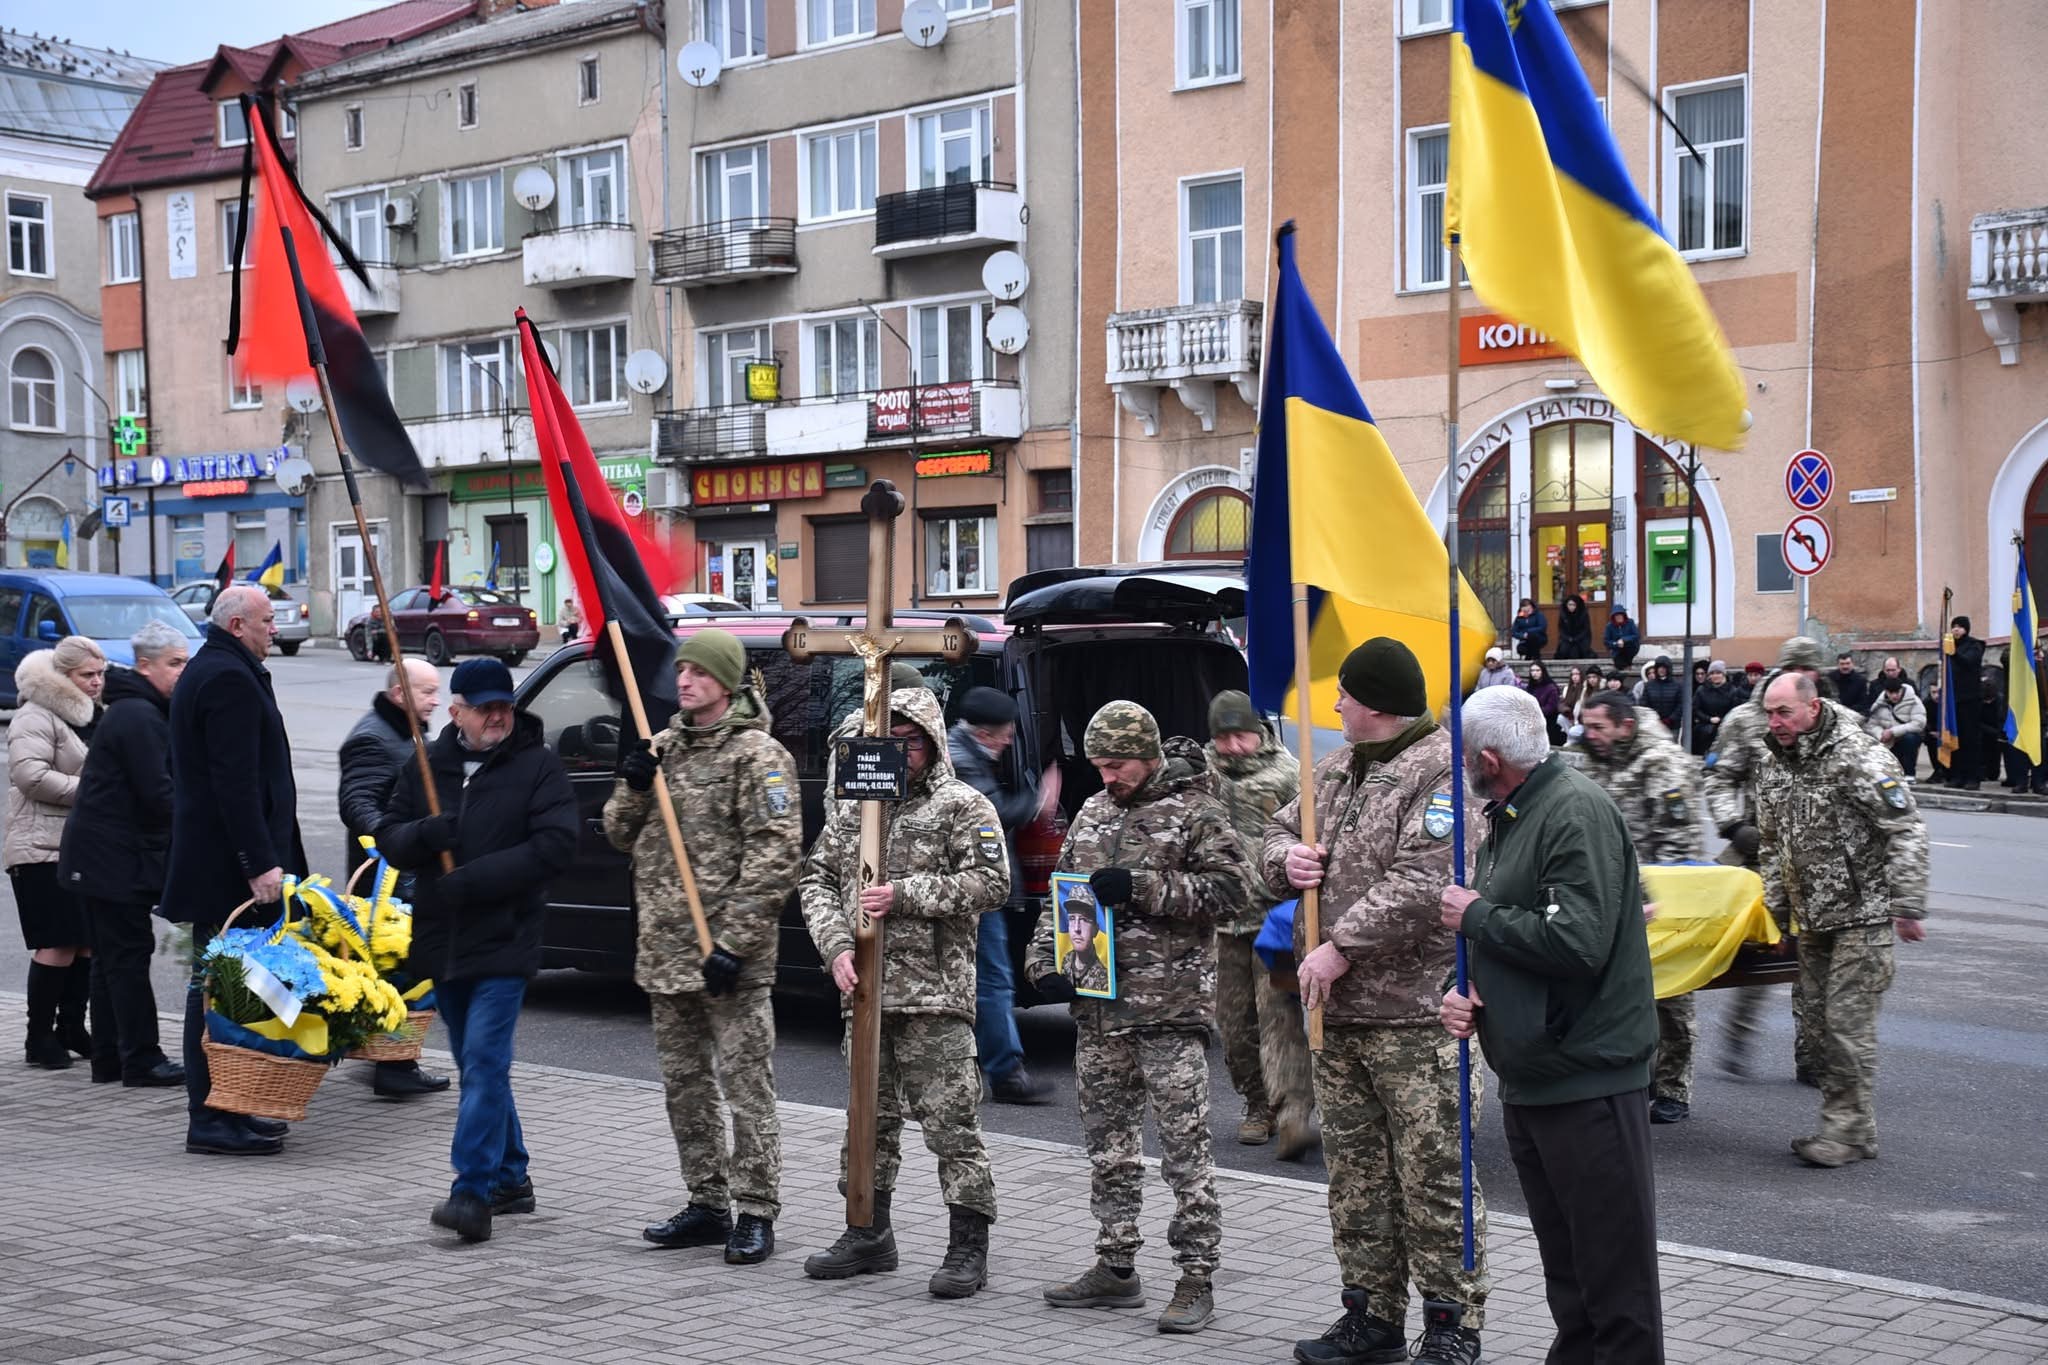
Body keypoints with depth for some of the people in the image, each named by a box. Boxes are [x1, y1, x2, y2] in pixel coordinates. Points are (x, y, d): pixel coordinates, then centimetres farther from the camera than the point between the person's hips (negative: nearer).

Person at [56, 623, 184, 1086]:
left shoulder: (140, 712, 17)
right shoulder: (139, 717, -17)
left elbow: (153, 785, 20)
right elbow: (157, 794, -22)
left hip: (95, 856, 11)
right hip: (116, 858, -11)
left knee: (111, 957, 13)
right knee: (128, 956, -5)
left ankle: (109, 1058, 18)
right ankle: (141, 1060, -1)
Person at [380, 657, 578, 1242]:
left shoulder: (539, 766, -4)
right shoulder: (427, 766, 10)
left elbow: (553, 847, -15)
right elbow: (389, 839, 9)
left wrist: (470, 880, -18)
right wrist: (426, 834, -14)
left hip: (503, 941, -6)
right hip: (442, 943, 6)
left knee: (485, 1060, -14)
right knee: (476, 1065, 14)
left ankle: (473, 1191, -16)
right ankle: (510, 1179, 26)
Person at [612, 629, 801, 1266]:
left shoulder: (758, 755, -9)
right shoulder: (663, 747, 14)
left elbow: (775, 855, -15)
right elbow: (621, 836, 19)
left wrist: (733, 943, -20)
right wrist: (632, 788, -3)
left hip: (729, 958, -8)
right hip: (665, 952, 8)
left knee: (746, 1085, -4)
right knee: (684, 1085, 14)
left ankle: (755, 1213, 3)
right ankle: (706, 1206, 24)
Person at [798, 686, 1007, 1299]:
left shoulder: (963, 807, -1)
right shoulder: (853, 806, 15)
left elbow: (990, 883, -11)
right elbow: (816, 879, 12)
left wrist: (906, 894, -15)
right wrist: (837, 946, -4)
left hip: (936, 992, -6)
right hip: (865, 989, 6)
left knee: (951, 1120, -5)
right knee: (869, 1115, 14)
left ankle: (968, 1246, 2)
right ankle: (869, 1235, 26)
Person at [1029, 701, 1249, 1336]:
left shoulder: (1195, 812, -4)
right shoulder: (1092, 813, 15)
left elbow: (1231, 891, -12)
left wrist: (1142, 886, -18)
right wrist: (1045, 962, 6)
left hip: (1169, 1007, -7)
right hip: (1097, 1006, 7)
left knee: (1185, 1148, -5)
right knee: (1108, 1142, 12)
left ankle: (1197, 1279, 1)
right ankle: (1116, 1267, 22)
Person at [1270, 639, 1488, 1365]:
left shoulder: (1445, 768, -13)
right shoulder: (1338, 767, 15)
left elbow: (1423, 883, -22)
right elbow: (1279, 832, 23)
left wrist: (1341, 946, -20)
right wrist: (1287, 859, -1)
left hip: (1416, 1012, -9)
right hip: (1337, 1007, 9)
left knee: (1433, 1171, -3)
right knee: (1356, 1169, 15)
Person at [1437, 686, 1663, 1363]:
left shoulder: (1578, 811, -16)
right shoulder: (1507, 816, 14)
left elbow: (1577, 942, -27)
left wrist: (1477, 916, -14)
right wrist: (1463, 988, 2)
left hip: (1589, 1080, -10)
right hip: (1529, 1075, 10)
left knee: (1614, 1267, -2)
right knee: (1562, 1259, 19)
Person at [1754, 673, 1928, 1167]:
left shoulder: (1858, 757, -15)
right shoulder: (1773, 765, 9)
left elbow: (1907, 832, -17)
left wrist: (1907, 906, -19)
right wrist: (1774, 909, 16)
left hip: (1862, 913, -8)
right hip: (1812, 920, 8)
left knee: (1848, 1023, -9)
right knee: (1822, 1023, 11)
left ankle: (1850, 1131, -2)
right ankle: (1840, 1127, 19)